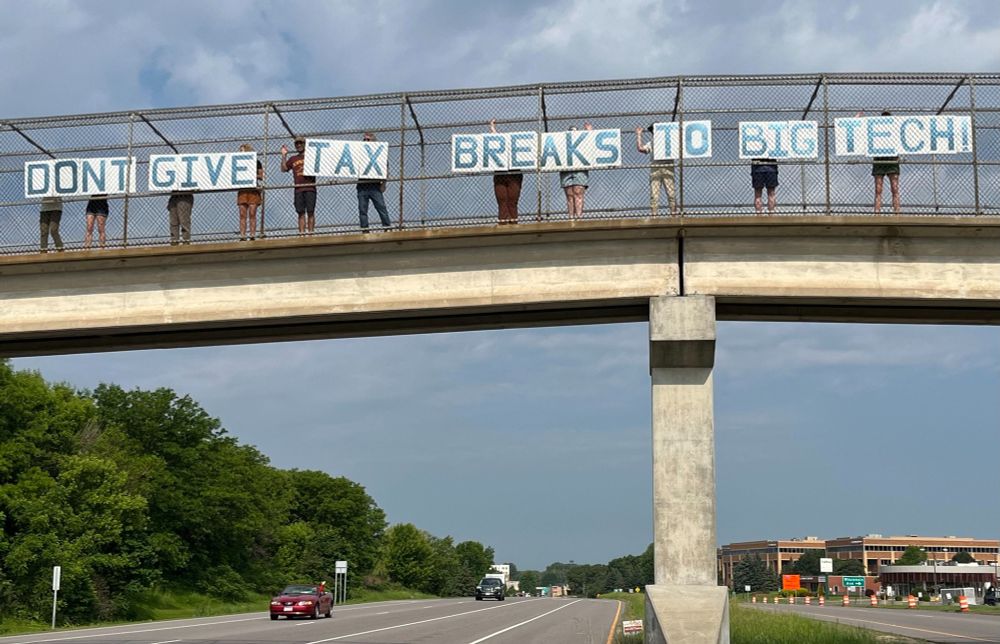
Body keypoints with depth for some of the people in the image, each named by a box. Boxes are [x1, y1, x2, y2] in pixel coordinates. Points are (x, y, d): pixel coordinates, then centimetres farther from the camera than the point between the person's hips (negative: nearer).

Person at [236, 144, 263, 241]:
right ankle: (242, 237, -5)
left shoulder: (256, 162, 7)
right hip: (242, 190, 3)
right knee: (242, 215, -3)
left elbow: (261, 176, 4)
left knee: (252, 214, -8)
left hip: (253, 190, -3)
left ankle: (252, 236, -9)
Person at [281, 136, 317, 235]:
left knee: (310, 212, -6)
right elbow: (283, 169, 13)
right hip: (298, 189, 3)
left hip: (310, 188, -3)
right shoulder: (293, 159, 19)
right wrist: (284, 155, 8)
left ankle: (310, 232, -6)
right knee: (301, 213, 1)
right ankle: (301, 233, 0)